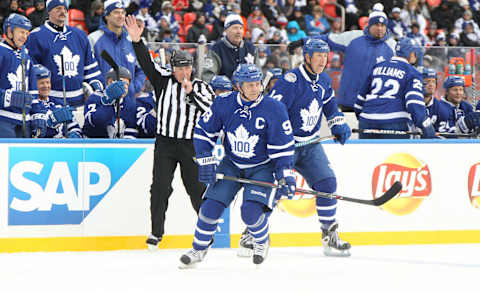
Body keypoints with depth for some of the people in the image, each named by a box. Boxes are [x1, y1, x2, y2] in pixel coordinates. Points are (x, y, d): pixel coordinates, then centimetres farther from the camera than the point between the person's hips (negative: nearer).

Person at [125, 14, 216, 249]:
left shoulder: (201, 87, 3)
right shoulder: (163, 80, 5)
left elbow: (210, 107, -12)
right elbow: (146, 63, -6)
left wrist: (191, 92, -21)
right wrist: (136, 41, -19)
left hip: (190, 144, -1)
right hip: (165, 142, 1)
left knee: (196, 188, 5)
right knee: (160, 188, -4)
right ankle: (156, 232, 3)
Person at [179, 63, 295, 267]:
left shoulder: (274, 109, -18)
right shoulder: (223, 104, -12)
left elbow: (283, 145, -12)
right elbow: (203, 131, 1)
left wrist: (285, 174, -19)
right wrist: (205, 160, -6)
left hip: (262, 167, -3)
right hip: (231, 164, 3)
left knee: (251, 210, -20)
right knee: (211, 206, -7)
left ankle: (262, 241, 11)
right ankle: (199, 249, 14)